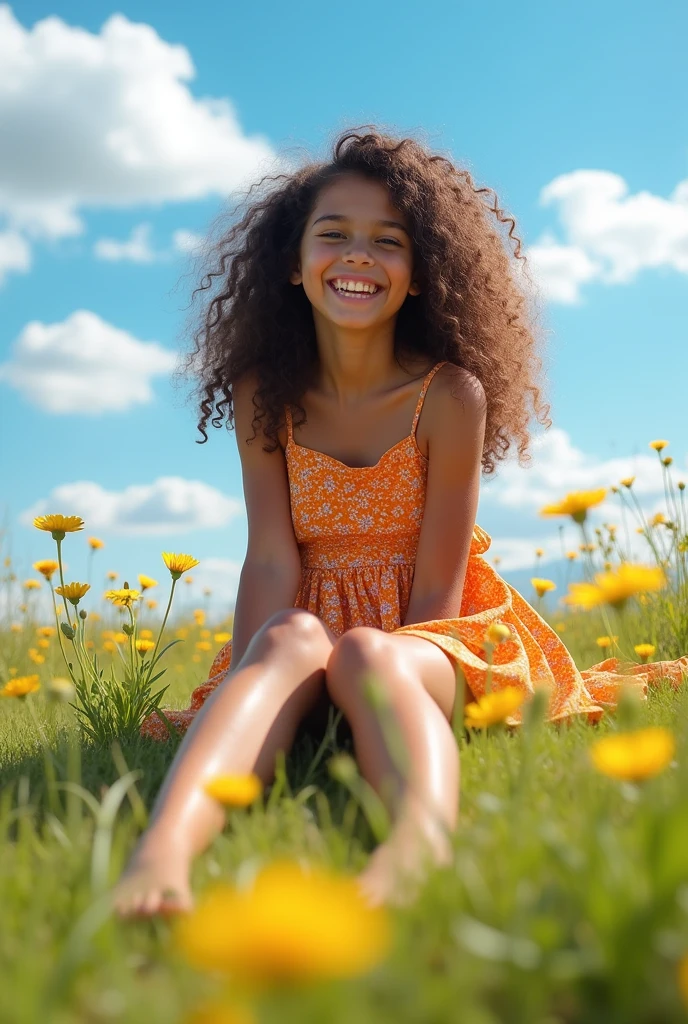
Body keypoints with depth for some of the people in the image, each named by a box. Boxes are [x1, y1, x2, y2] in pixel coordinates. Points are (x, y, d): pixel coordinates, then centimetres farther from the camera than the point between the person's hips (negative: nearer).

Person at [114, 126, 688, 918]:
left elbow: (437, 583, -10)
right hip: (311, 624, 2)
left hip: (429, 640, -1)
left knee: (364, 655, -36)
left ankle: (421, 839, -65)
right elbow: (271, 561, -10)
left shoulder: (450, 394, -10)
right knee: (296, 640, -34)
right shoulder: (264, 396, -1)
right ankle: (162, 850, -59)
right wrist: (240, 692, -24)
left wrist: (383, 676, -23)